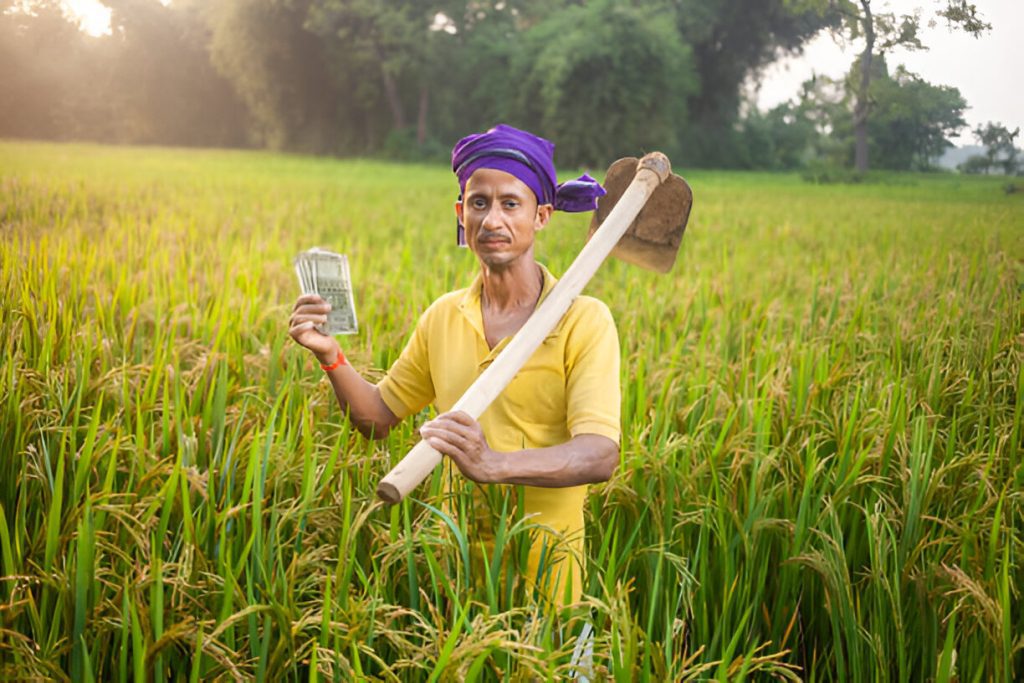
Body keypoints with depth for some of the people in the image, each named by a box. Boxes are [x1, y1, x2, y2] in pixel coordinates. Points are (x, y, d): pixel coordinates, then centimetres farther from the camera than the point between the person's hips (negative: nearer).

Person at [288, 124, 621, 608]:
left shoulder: (584, 321, -11)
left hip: (543, 562, -3)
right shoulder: (442, 317, 5)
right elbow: (379, 416, 13)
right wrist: (330, 358, -7)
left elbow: (600, 454, -22)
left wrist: (493, 464, -38)